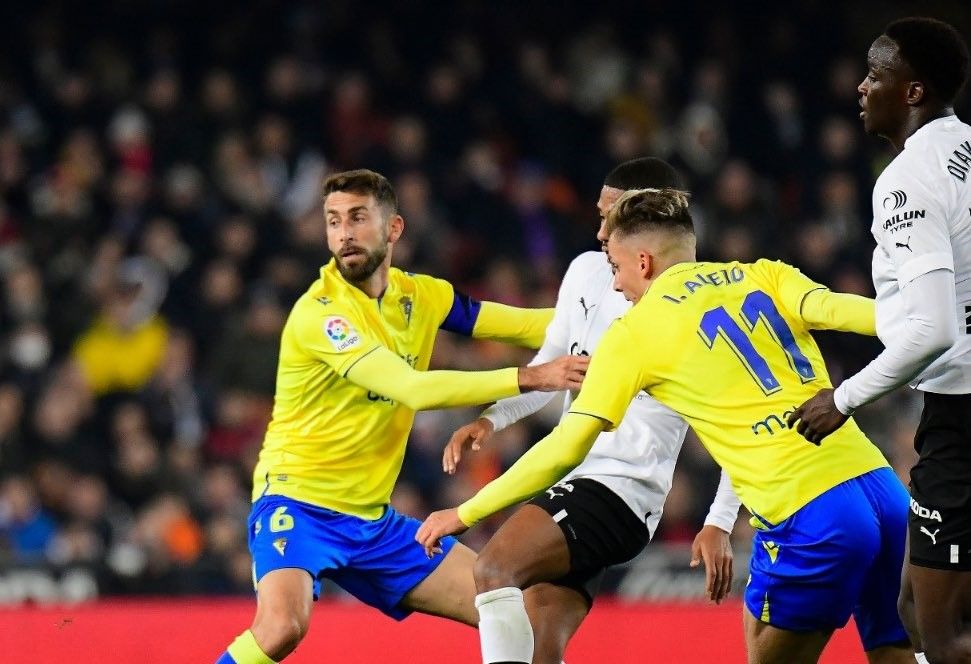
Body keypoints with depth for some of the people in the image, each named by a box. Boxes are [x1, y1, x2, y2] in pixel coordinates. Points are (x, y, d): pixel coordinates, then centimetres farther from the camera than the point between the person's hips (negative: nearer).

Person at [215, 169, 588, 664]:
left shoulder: (420, 296, 5)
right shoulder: (319, 312, -18)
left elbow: (523, 325, 11)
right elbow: (414, 390, -27)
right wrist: (528, 378, -29)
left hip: (373, 520, 7)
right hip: (298, 503, -7)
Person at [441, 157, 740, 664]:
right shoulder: (588, 272, 9)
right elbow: (551, 367, 23)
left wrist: (719, 523, -16)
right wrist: (490, 420, 7)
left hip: (621, 490, -8)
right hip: (567, 481, 8)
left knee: (494, 566, -29)